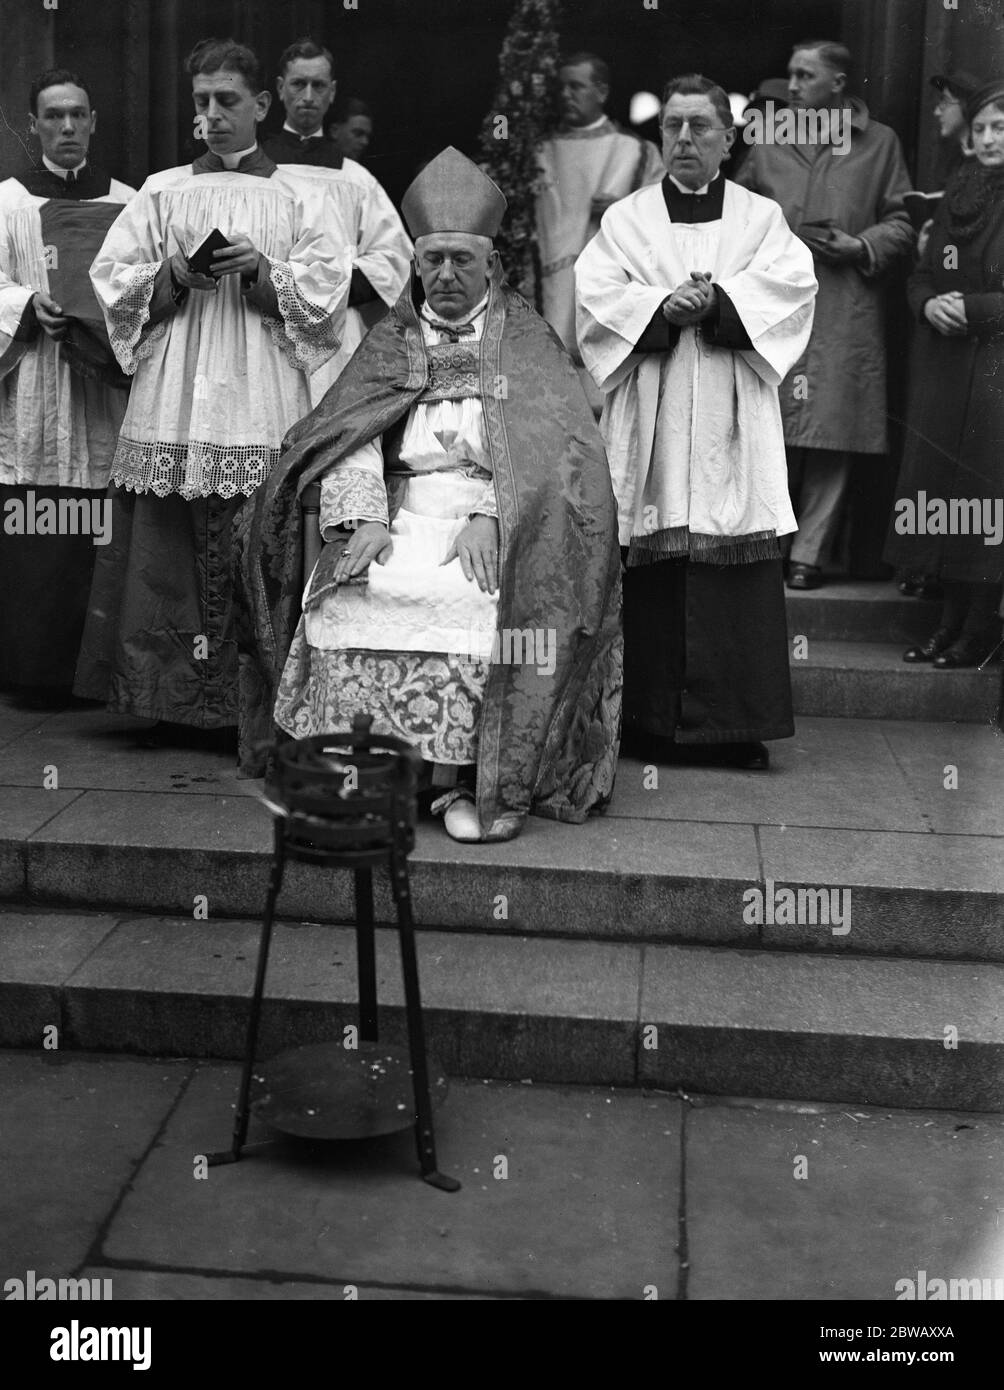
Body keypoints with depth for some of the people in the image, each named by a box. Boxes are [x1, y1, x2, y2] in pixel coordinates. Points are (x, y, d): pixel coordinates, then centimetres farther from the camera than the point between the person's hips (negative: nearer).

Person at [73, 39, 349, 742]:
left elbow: (326, 293, 2)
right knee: (166, 547, -4)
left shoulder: (300, 195, 11)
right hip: (174, 403, 2)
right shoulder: (162, 191, 15)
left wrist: (261, 270, -13)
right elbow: (113, 281, 10)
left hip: (263, 405, -2)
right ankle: (167, 691, 5)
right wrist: (174, 277, -8)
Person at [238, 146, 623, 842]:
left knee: (493, 599, -32)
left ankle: (484, 776, -23)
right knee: (348, 596, -25)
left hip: (503, 523, -2)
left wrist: (489, 517, -18)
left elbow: (547, 449, -3)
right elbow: (350, 441, 6)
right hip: (404, 518, 3)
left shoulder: (526, 342, 11)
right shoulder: (392, 343, 18)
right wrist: (364, 518, -12)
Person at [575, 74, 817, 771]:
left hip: (734, 426, 0)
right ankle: (654, 721, 4)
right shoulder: (625, 219, 14)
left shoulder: (762, 217, 15)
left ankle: (736, 724, 2)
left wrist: (718, 300, -16)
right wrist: (664, 307, -15)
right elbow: (596, 292, 0)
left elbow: (793, 281, -2)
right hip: (651, 423, 0)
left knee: (740, 570, -4)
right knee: (654, 574, -3)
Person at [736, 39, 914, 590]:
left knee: (832, 436, -2)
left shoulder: (879, 143, 9)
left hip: (845, 315, -1)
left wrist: (861, 246, -8)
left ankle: (809, 554, 5)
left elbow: (903, 222, 9)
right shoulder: (767, 143, 14)